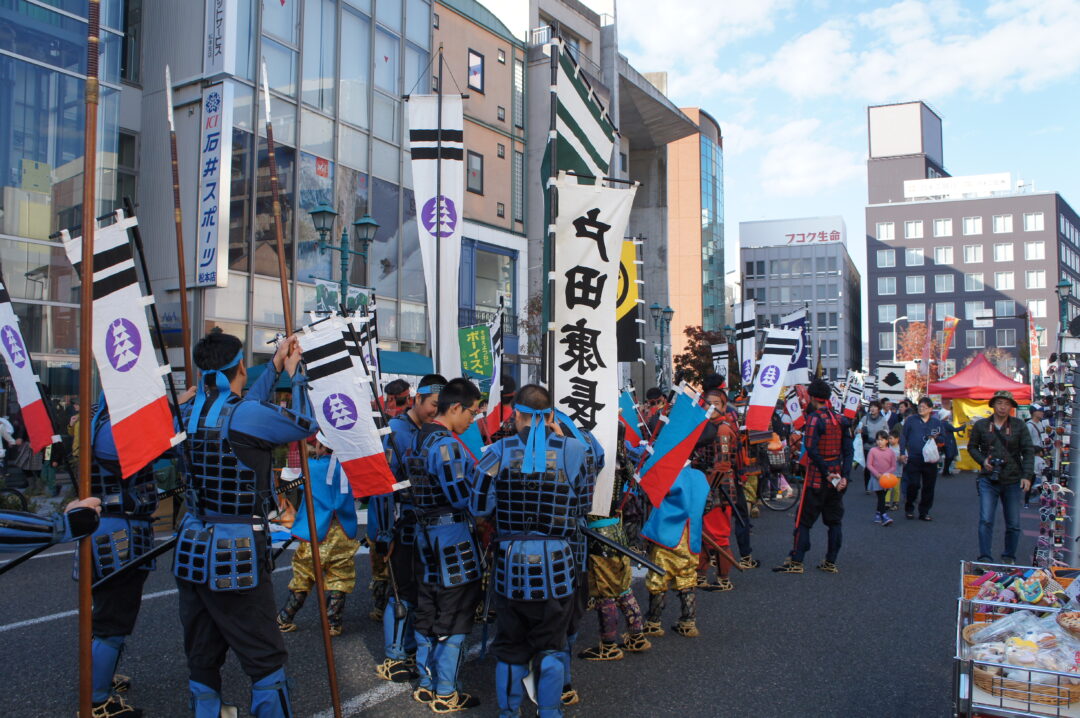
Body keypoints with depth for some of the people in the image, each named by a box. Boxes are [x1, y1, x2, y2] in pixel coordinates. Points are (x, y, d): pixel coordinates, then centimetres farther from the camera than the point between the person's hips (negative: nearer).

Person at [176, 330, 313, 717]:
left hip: (191, 551, 7)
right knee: (265, 660, 4)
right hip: (236, 557, -7)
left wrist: (275, 367, 21)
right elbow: (305, 423, -2)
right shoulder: (250, 415, -17)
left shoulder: (188, 412, 4)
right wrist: (295, 373, 10)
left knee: (201, 660, 15)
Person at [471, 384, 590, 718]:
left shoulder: (500, 451, -7)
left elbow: (479, 505, -5)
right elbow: (582, 506, 3)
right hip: (556, 563, 0)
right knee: (551, 648, 14)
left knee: (510, 648, 16)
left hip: (510, 562, 1)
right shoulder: (572, 450, -7)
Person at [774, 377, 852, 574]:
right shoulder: (841, 420, 7)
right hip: (836, 478, 6)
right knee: (834, 521, 12)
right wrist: (844, 476, -1)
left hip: (817, 477, -6)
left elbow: (812, 449, -22)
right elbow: (848, 450, 3)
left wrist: (826, 473, -15)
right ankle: (831, 563, 16)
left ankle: (796, 562, 2)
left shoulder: (814, 419, -14)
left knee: (804, 520, 1)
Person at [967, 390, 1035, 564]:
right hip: (989, 480, 0)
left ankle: (1009, 557, 24)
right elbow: (972, 447, 14)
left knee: (1013, 524, 9)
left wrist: (1027, 475, -11)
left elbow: (1028, 451, -1)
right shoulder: (981, 425, 3)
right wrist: (982, 460, -5)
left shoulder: (1019, 426, 1)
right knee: (985, 520, -8)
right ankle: (985, 558, -5)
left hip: (1013, 481, 1)